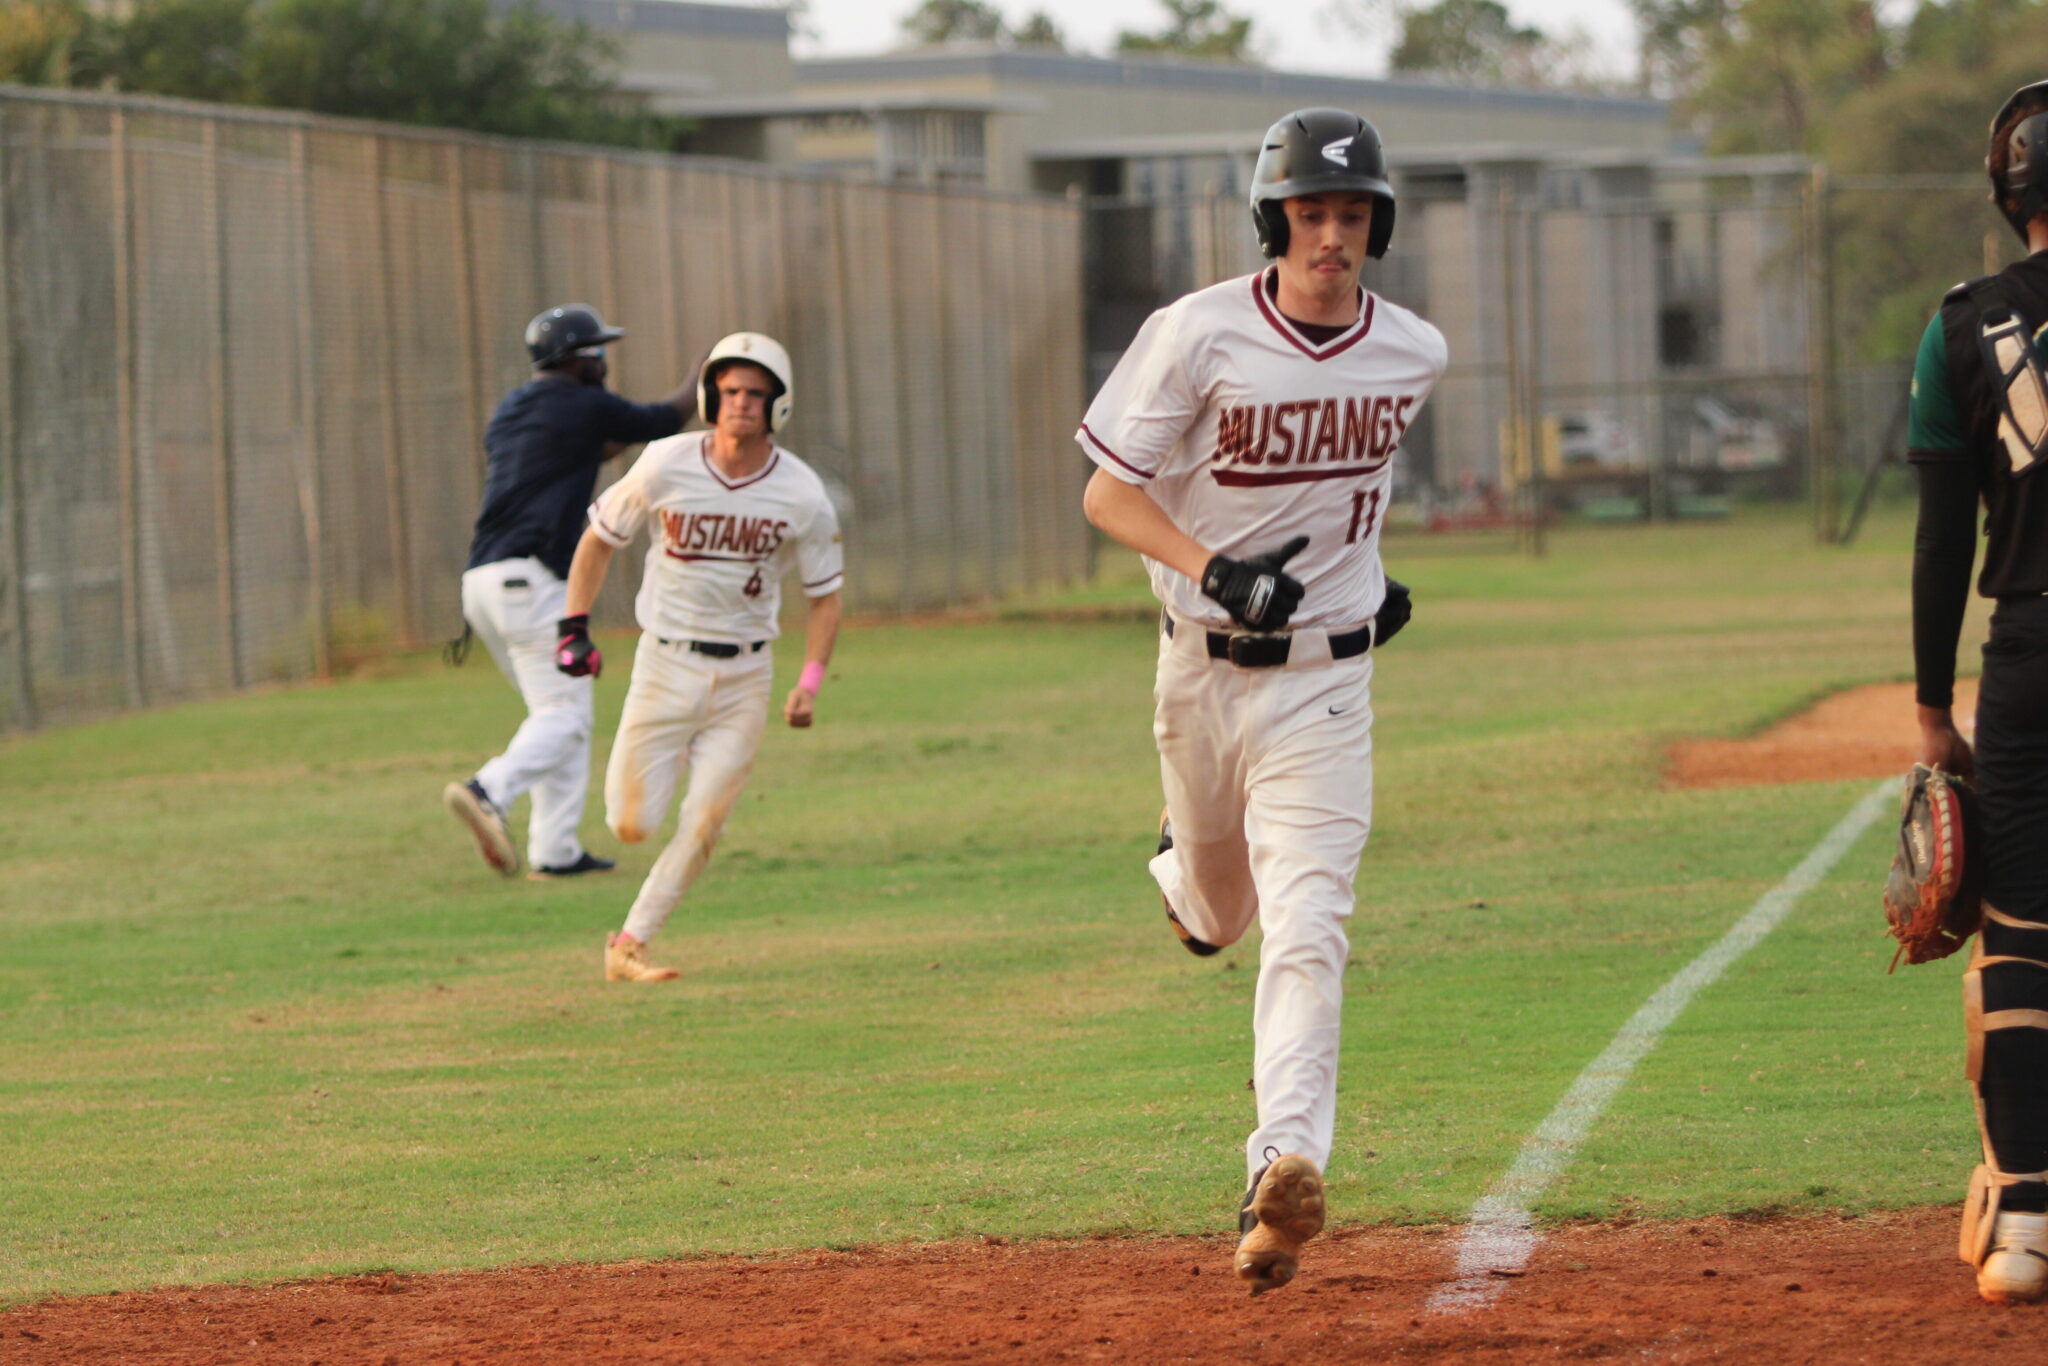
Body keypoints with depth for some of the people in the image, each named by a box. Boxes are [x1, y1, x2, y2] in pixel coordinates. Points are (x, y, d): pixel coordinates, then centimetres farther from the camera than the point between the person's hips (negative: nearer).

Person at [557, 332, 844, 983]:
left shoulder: (802, 496, -8)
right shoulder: (666, 467, -10)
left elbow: (825, 596, 3)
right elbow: (599, 538, 4)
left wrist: (811, 681, -10)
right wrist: (575, 627, -4)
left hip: (745, 677, 1)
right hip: (666, 663, -1)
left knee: (702, 827, -7)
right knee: (632, 824, -3)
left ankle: (630, 945, 5)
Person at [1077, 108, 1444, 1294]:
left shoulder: (1413, 354, -2)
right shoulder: (1200, 336, -13)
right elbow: (1107, 490, -12)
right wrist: (1214, 570, -26)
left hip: (1324, 682, 0)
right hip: (1204, 666, 0)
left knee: (1305, 930, -15)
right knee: (1218, 912, 19)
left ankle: (1285, 1171, -25)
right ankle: (1186, 867, 58)